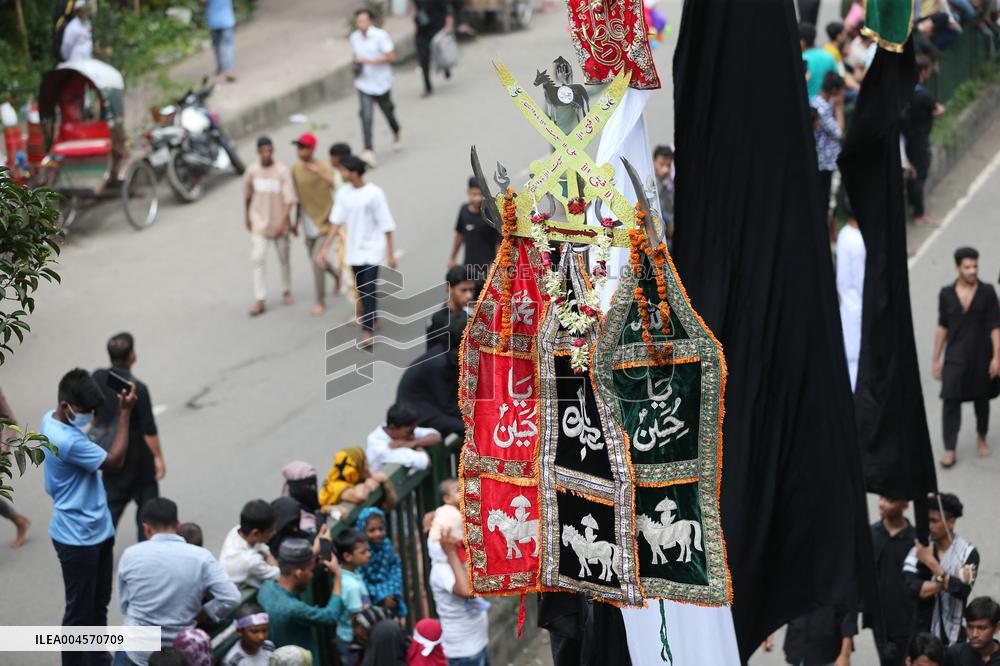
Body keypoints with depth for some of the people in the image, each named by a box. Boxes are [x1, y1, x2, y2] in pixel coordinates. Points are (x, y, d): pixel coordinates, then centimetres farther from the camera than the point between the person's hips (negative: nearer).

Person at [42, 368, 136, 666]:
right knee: (80, 611, 4)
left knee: (99, 603, 22)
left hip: (98, 530, 10)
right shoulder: (67, 441, -31)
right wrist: (125, 413, -20)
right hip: (78, 538, -10)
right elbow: (114, 460, -21)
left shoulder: (51, 420, -1)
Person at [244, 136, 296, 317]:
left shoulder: (282, 171, -13)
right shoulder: (252, 171, -5)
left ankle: (286, 291, 34)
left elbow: (289, 199, -15)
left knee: (284, 259, 13)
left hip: (278, 223, -1)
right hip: (259, 223, 1)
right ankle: (259, 300, -7)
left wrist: (282, 222, -23)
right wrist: (247, 217, 19)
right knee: (257, 259, -8)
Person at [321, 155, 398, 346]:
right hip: (353, 251, 6)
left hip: (372, 251, -6)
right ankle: (373, 321, 32)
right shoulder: (344, 194, 0)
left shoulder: (374, 193, -16)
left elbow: (386, 225, -11)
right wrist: (325, 248, 2)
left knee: (369, 291, -13)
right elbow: (336, 222, 6)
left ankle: (368, 332, -14)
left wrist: (390, 254, -10)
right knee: (362, 292, 14)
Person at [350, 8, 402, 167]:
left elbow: (391, 56, -16)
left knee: (388, 111, 17)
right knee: (366, 116, -13)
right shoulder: (354, 37, 3)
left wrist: (370, 61, -24)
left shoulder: (381, 36, -14)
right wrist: (356, 66, 1)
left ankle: (396, 135, 48)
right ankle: (369, 151, -19)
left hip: (382, 83, -3)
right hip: (364, 84, 3)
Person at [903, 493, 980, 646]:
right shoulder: (919, 549, 1)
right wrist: (946, 582, -17)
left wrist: (931, 562, -17)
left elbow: (962, 591, -17)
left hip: (951, 635, -2)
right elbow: (910, 587, -12)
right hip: (919, 632, 2)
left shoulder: (968, 552, -4)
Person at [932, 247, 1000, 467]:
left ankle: (981, 438, 38)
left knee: (982, 399, 14)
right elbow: (942, 327, 5)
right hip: (955, 356, 0)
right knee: (950, 401, -8)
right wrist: (936, 359, 5)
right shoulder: (946, 294, -2)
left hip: (981, 357, 0)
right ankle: (950, 451, -6)